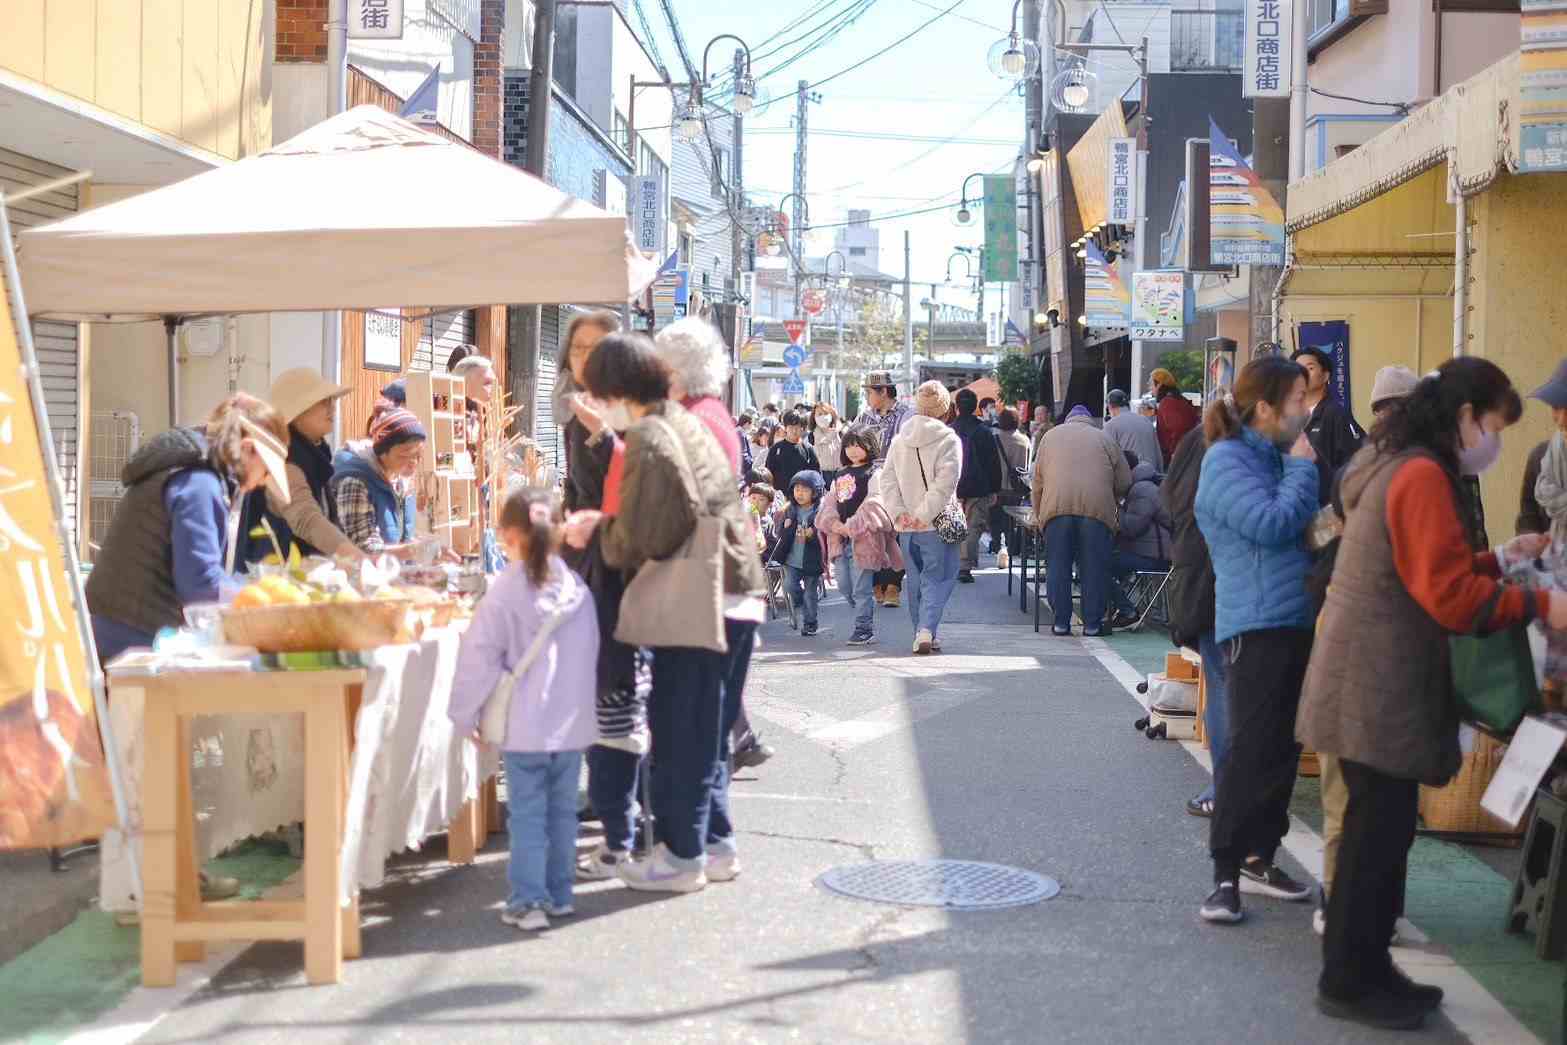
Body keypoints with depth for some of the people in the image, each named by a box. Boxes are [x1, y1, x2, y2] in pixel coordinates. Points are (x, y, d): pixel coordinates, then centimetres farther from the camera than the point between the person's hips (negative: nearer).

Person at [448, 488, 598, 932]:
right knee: (562, 810, 14)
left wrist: (464, 715, 1)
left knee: (527, 814, 1)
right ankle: (559, 894, 21)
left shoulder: (505, 592, -12)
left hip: (525, 727, -4)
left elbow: (480, 658, -9)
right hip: (573, 723, 4)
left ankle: (527, 900, 1)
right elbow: (591, 654, 8)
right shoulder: (577, 588, 0)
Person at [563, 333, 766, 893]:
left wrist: (594, 531, 1)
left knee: (679, 728, 1)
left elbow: (639, 541, -17)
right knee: (707, 728, 16)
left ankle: (682, 855, 8)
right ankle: (716, 843, 23)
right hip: (737, 596, 9)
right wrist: (605, 523, 14)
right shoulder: (687, 423, 14)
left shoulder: (648, 441, -15)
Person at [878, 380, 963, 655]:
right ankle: (927, 630, -16)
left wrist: (899, 513, -4)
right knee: (936, 578, 0)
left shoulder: (899, 440, 6)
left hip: (906, 526, 5)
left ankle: (923, 634, 20)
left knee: (916, 580, 15)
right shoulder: (948, 439, -9)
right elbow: (945, 483, -18)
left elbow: (886, 480, 1)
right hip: (937, 524, -4)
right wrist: (925, 514, -16)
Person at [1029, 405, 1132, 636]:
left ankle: (1060, 622, 5)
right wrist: (1114, 504, 32)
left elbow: (1038, 479, 21)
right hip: (1097, 506, -1)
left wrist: (1037, 513, 31)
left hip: (1057, 505, 1)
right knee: (1094, 567, 4)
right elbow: (1124, 481, 14)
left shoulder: (1052, 435, 22)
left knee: (1058, 566, 6)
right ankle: (1093, 623, 6)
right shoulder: (1104, 438, 18)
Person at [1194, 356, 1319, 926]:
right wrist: (1303, 469, -9)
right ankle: (1225, 874, -6)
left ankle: (1259, 857, 24)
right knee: (1252, 751, -11)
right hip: (1258, 625, -9)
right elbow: (1271, 525, -21)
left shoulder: (1275, 457, 17)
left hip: (1297, 620, 9)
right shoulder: (1227, 461, -10)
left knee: (1283, 748, 13)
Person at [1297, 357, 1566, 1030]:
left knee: (1379, 828, 15)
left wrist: (1499, 559, 16)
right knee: (1379, 831, -2)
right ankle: (1350, 982, 7)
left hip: (1372, 682, 10)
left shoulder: (1394, 466, 15)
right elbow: (1452, 596, -20)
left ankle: (1362, 970, 23)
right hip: (1382, 688, -10)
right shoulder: (1423, 476, -17)